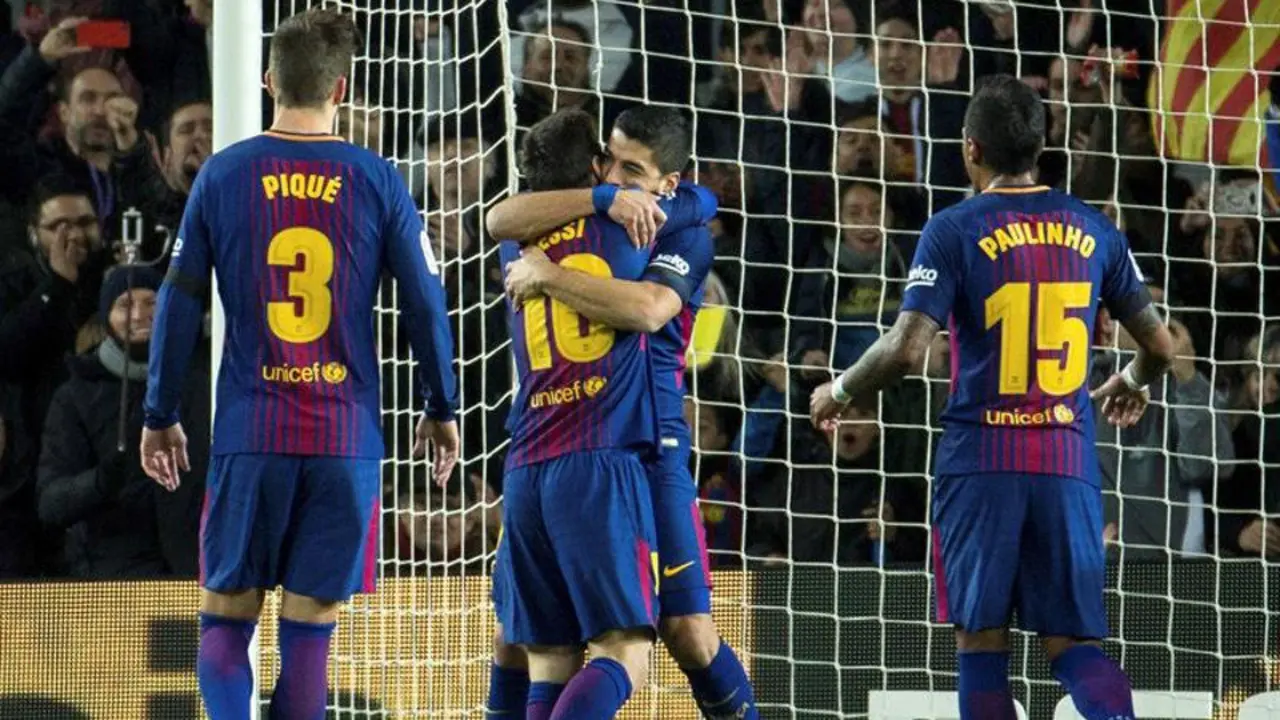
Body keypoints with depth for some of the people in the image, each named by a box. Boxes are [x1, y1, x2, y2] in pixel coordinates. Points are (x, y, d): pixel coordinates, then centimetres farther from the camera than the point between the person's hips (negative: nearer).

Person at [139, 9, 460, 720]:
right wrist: (442, 411, 16)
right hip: (349, 439, 0)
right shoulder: (377, 181, 0)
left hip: (250, 434, 0)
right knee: (310, 627, 5)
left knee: (227, 617, 7)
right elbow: (427, 305, 3)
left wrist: (160, 417, 14)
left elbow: (179, 305, 4)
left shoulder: (223, 175, 1)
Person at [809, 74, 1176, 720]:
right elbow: (1160, 347, 11)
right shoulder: (1093, 229, 8)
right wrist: (1132, 383, 34)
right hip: (1068, 461, 3)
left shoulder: (954, 231, -5)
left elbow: (906, 350, -13)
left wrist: (838, 392, 5)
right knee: (1071, 641, 6)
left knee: (982, 640, 7)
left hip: (982, 459, -3)